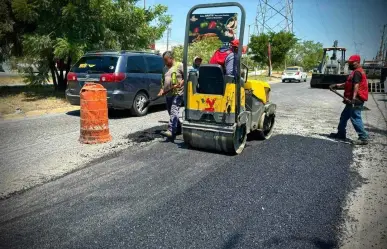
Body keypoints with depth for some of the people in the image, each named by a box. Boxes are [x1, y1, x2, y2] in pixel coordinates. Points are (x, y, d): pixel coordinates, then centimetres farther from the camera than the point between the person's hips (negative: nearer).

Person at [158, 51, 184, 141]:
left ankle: (170, 131, -27)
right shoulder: (165, 68, 19)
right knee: (171, 113, 12)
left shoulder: (179, 65, -1)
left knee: (174, 112, -19)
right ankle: (178, 129, 26)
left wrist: (180, 83, -18)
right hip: (168, 94, 8)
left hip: (177, 93, -8)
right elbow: (163, 81, 23)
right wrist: (162, 89, 8)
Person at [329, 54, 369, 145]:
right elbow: (348, 84, 27)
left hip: (356, 101, -11)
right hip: (353, 101, 11)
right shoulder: (355, 72, 19)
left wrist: (353, 98, -34)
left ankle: (363, 138, -5)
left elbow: (356, 86, -26)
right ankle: (341, 134, 28)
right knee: (344, 116, 18)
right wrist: (337, 85, 25)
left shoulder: (357, 72, -14)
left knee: (355, 119, -10)